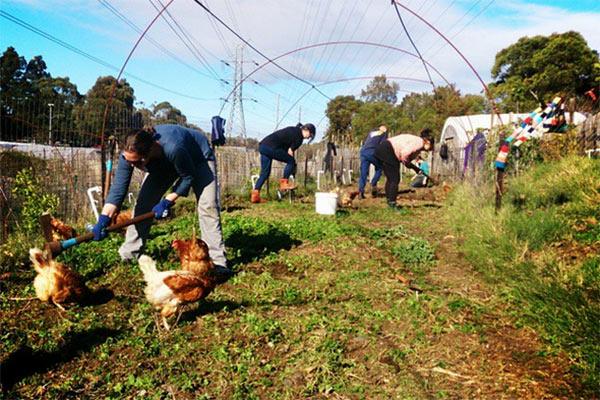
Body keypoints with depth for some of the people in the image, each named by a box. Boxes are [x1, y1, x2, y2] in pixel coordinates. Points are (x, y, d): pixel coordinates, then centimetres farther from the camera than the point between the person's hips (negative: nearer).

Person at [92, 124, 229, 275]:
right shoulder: (129, 154, -31)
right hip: (163, 165, 5)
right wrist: (103, 220, -36)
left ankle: (217, 260, -15)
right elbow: (118, 189, -27)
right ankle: (129, 254, 7)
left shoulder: (173, 148, -46)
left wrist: (167, 202, -26)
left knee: (208, 205, -19)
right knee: (143, 204, -7)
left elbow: (188, 177, -28)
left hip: (198, 159, -4)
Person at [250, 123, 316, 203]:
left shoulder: (293, 130, 25)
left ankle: (255, 195, 8)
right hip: (271, 147, -10)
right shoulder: (299, 136, -2)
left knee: (265, 173, 12)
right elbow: (290, 151, 1)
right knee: (291, 161, 1)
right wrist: (292, 164, 14)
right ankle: (284, 183, 5)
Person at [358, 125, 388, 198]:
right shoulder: (384, 133, 18)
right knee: (379, 168, 18)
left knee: (363, 172, 4)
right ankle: (373, 184, 4)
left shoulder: (371, 132, 32)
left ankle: (361, 190, -5)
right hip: (372, 152, -4)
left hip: (363, 151, 4)